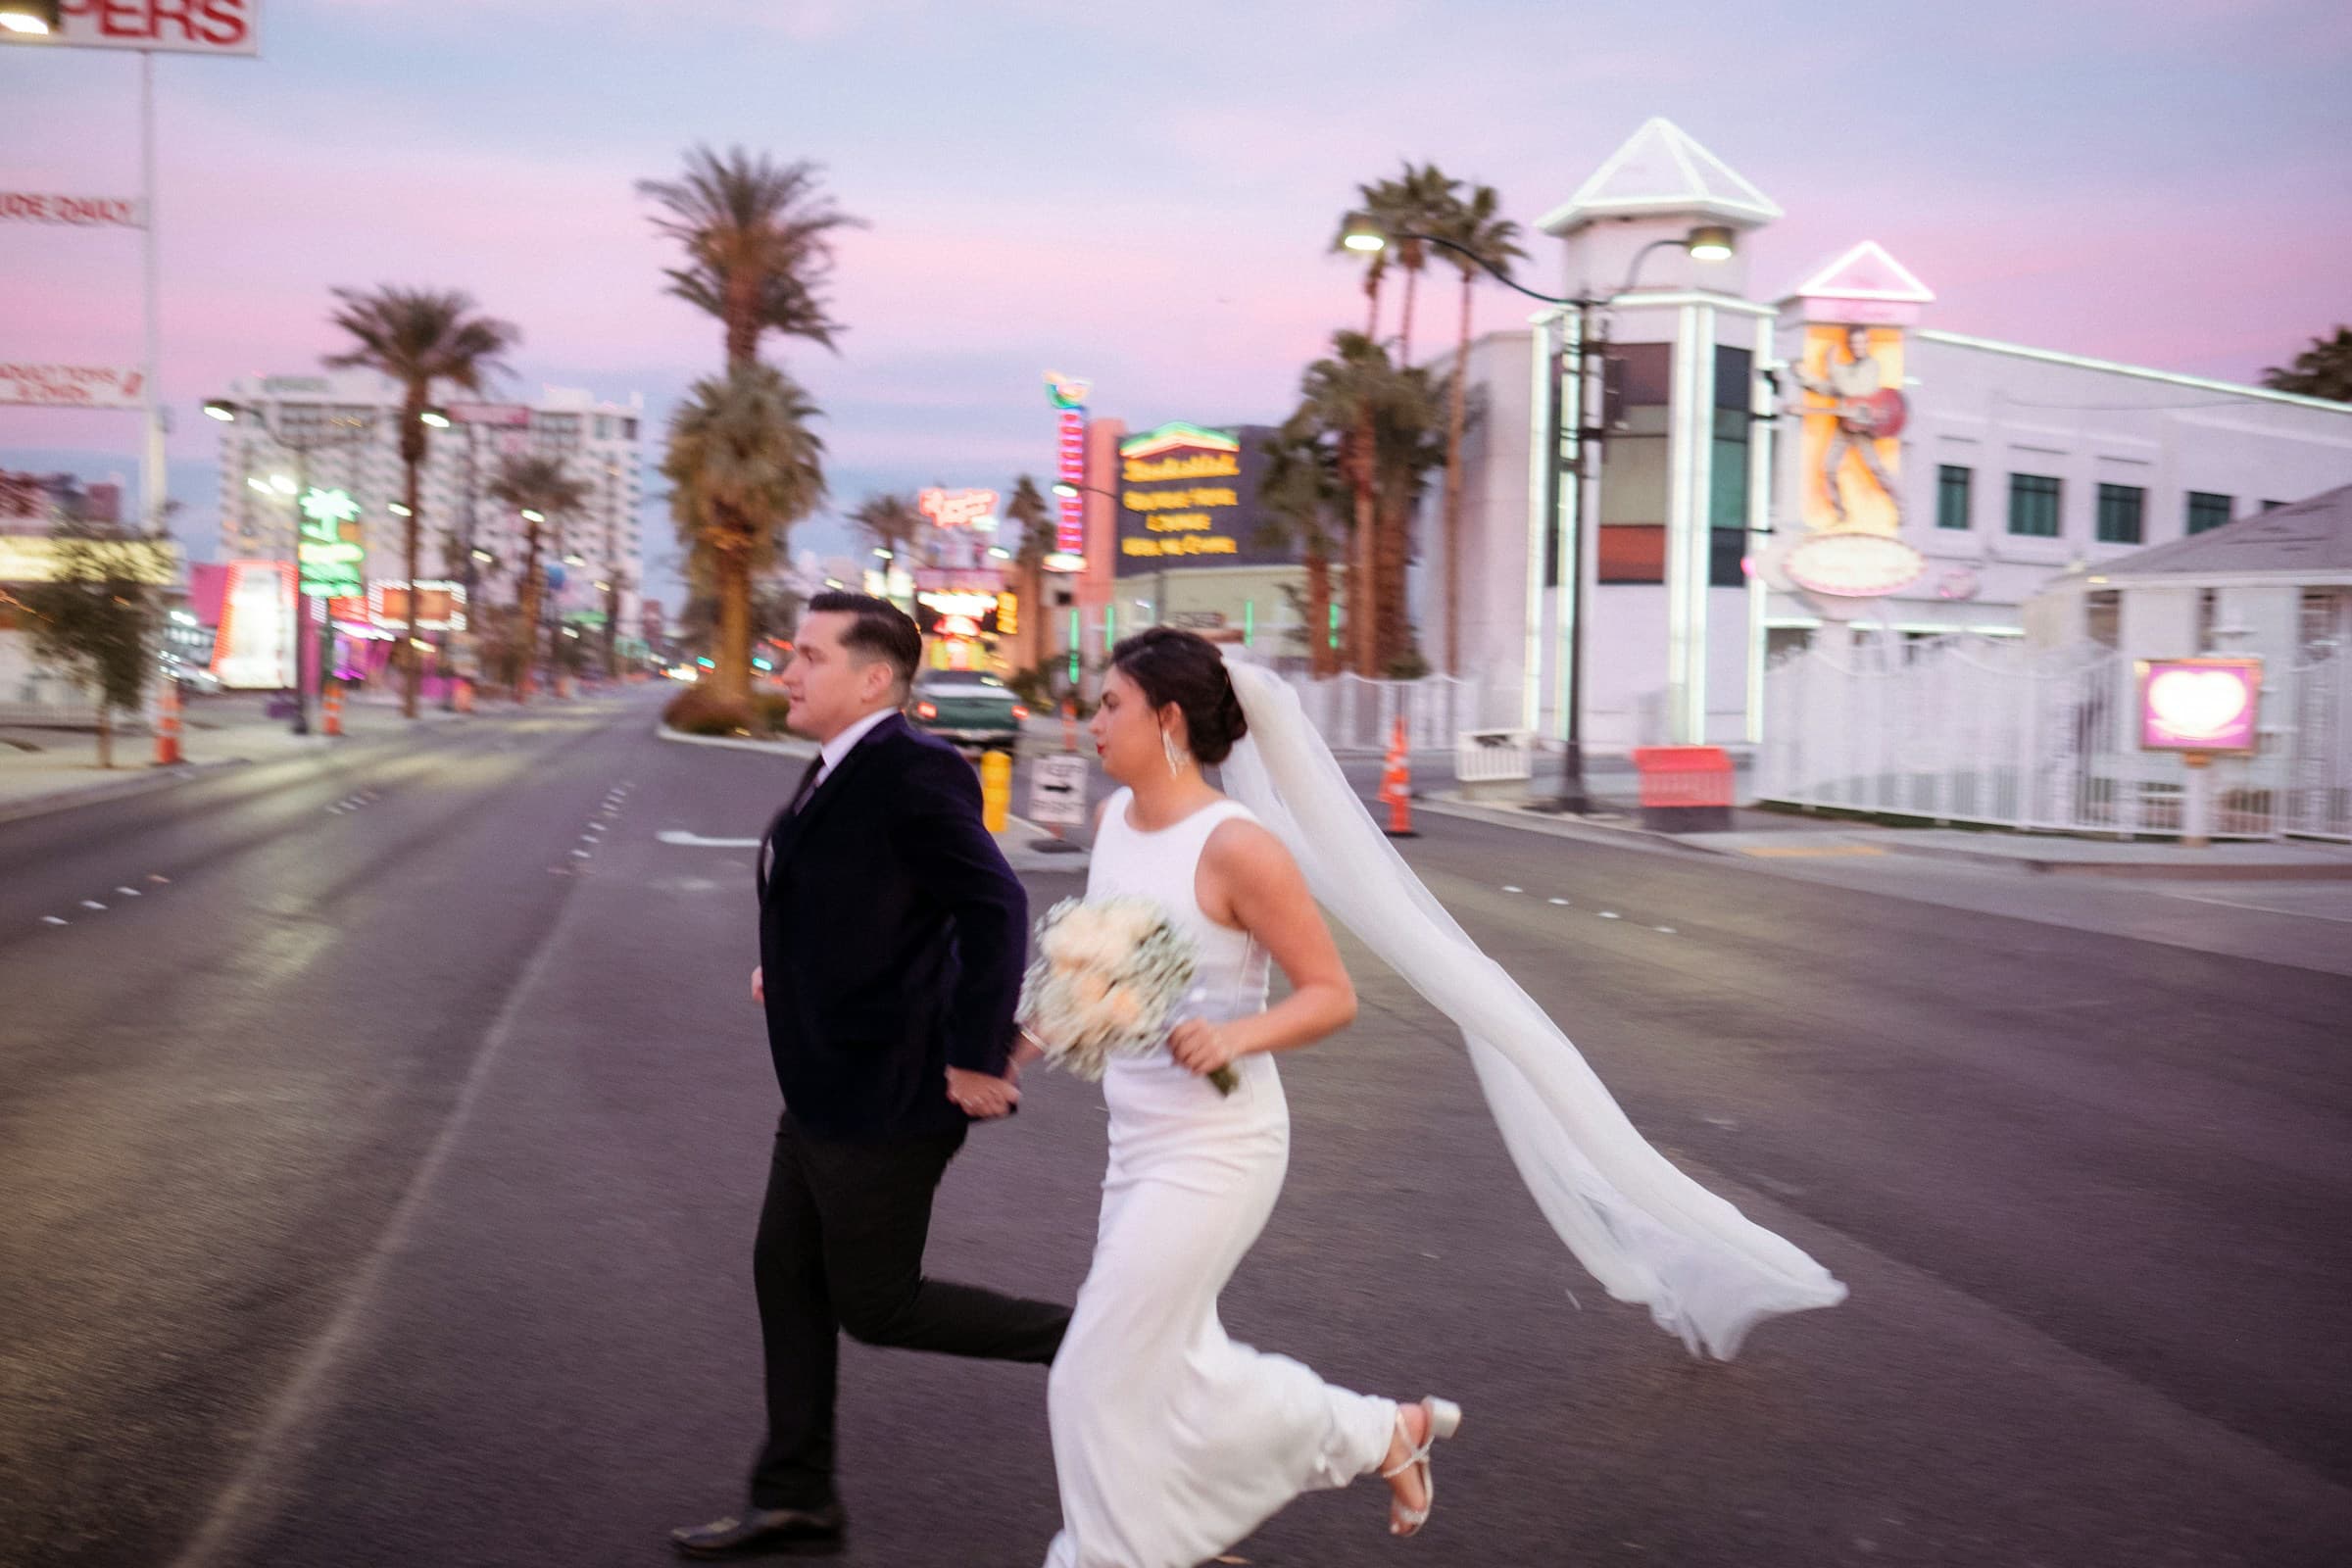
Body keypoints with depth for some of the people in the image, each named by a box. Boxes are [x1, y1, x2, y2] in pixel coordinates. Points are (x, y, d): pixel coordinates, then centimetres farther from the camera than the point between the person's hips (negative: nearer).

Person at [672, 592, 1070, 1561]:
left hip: (886, 1097, -10)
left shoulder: (912, 770, -21)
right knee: (786, 1275, 15)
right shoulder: (841, 771, 9)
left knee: (875, 1306, 2)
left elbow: (994, 906, -26)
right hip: (832, 1089, 10)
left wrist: (974, 1057, -24)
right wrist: (792, 968, 11)